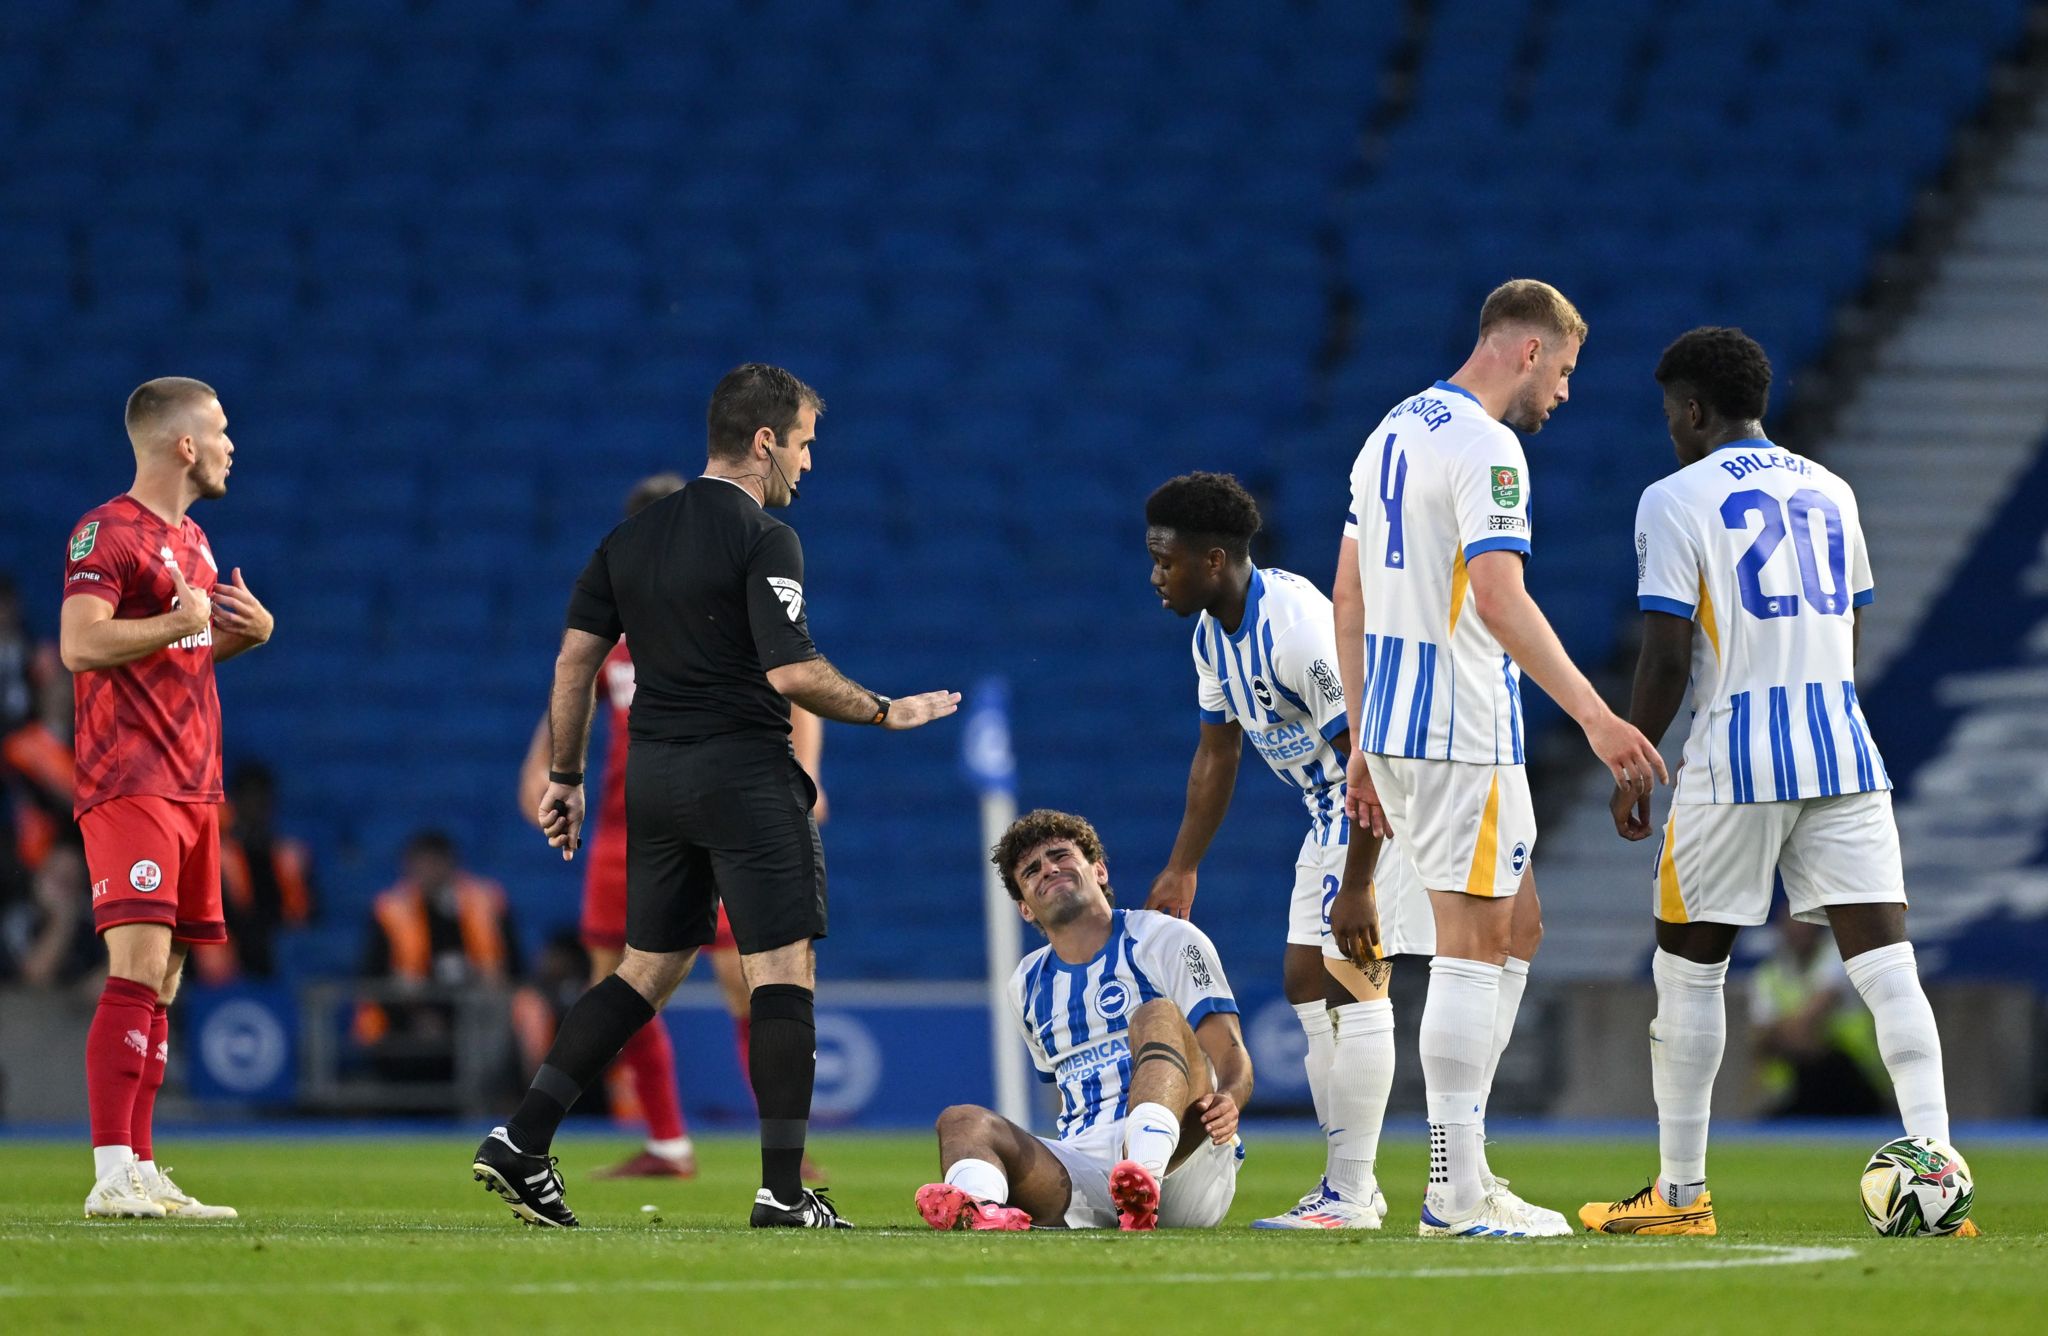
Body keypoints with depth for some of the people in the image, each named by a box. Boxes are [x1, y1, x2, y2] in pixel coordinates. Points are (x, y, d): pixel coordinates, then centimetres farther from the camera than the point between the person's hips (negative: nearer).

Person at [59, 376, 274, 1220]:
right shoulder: (107, 532, -9)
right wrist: (179, 622, -17)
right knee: (138, 971, -17)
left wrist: (249, 632, 13)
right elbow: (81, 644, -21)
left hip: (193, 790, 9)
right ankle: (113, 1175, -20)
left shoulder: (192, 540, 20)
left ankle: (140, 1173, 9)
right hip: (128, 789, -9)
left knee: (162, 988, 7)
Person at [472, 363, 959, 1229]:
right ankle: (784, 1192, -6)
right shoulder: (763, 539, -11)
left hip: (653, 771, 7)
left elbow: (575, 658, 10)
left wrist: (564, 776, 17)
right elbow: (791, 671, -19)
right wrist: (885, 712, -6)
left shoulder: (631, 538, 11)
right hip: (744, 775, -7)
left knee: (646, 971, 13)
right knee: (784, 974, -2)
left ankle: (522, 1142, 4)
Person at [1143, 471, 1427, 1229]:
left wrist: (1355, 887, -28)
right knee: (1306, 983, 10)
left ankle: (1350, 1198, -11)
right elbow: (1216, 754, 18)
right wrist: (1182, 870, 19)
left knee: (1351, 982, -13)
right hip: (1331, 814, 10)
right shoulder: (1213, 635, 3)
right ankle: (1350, 1182, 15)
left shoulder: (1297, 629, -28)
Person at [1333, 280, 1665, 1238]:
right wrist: (1593, 714, -27)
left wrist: (1363, 745, 22)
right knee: (1472, 942, -7)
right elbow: (1498, 597, -24)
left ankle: (1462, 1163, 12)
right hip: (1463, 730, -9)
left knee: (1515, 925, 15)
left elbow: (1348, 599, 19)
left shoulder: (1393, 432, 16)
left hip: (1391, 726, 9)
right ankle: (1457, 1194, -7)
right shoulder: (1485, 449, -13)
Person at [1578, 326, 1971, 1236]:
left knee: (1688, 966, 9)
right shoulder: (1830, 493, 15)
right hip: (1844, 754, 4)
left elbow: (1667, 660, -9)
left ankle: (1680, 1193, 13)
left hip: (1733, 761, -4)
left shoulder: (1677, 501, -4)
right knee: (1885, 964, -2)